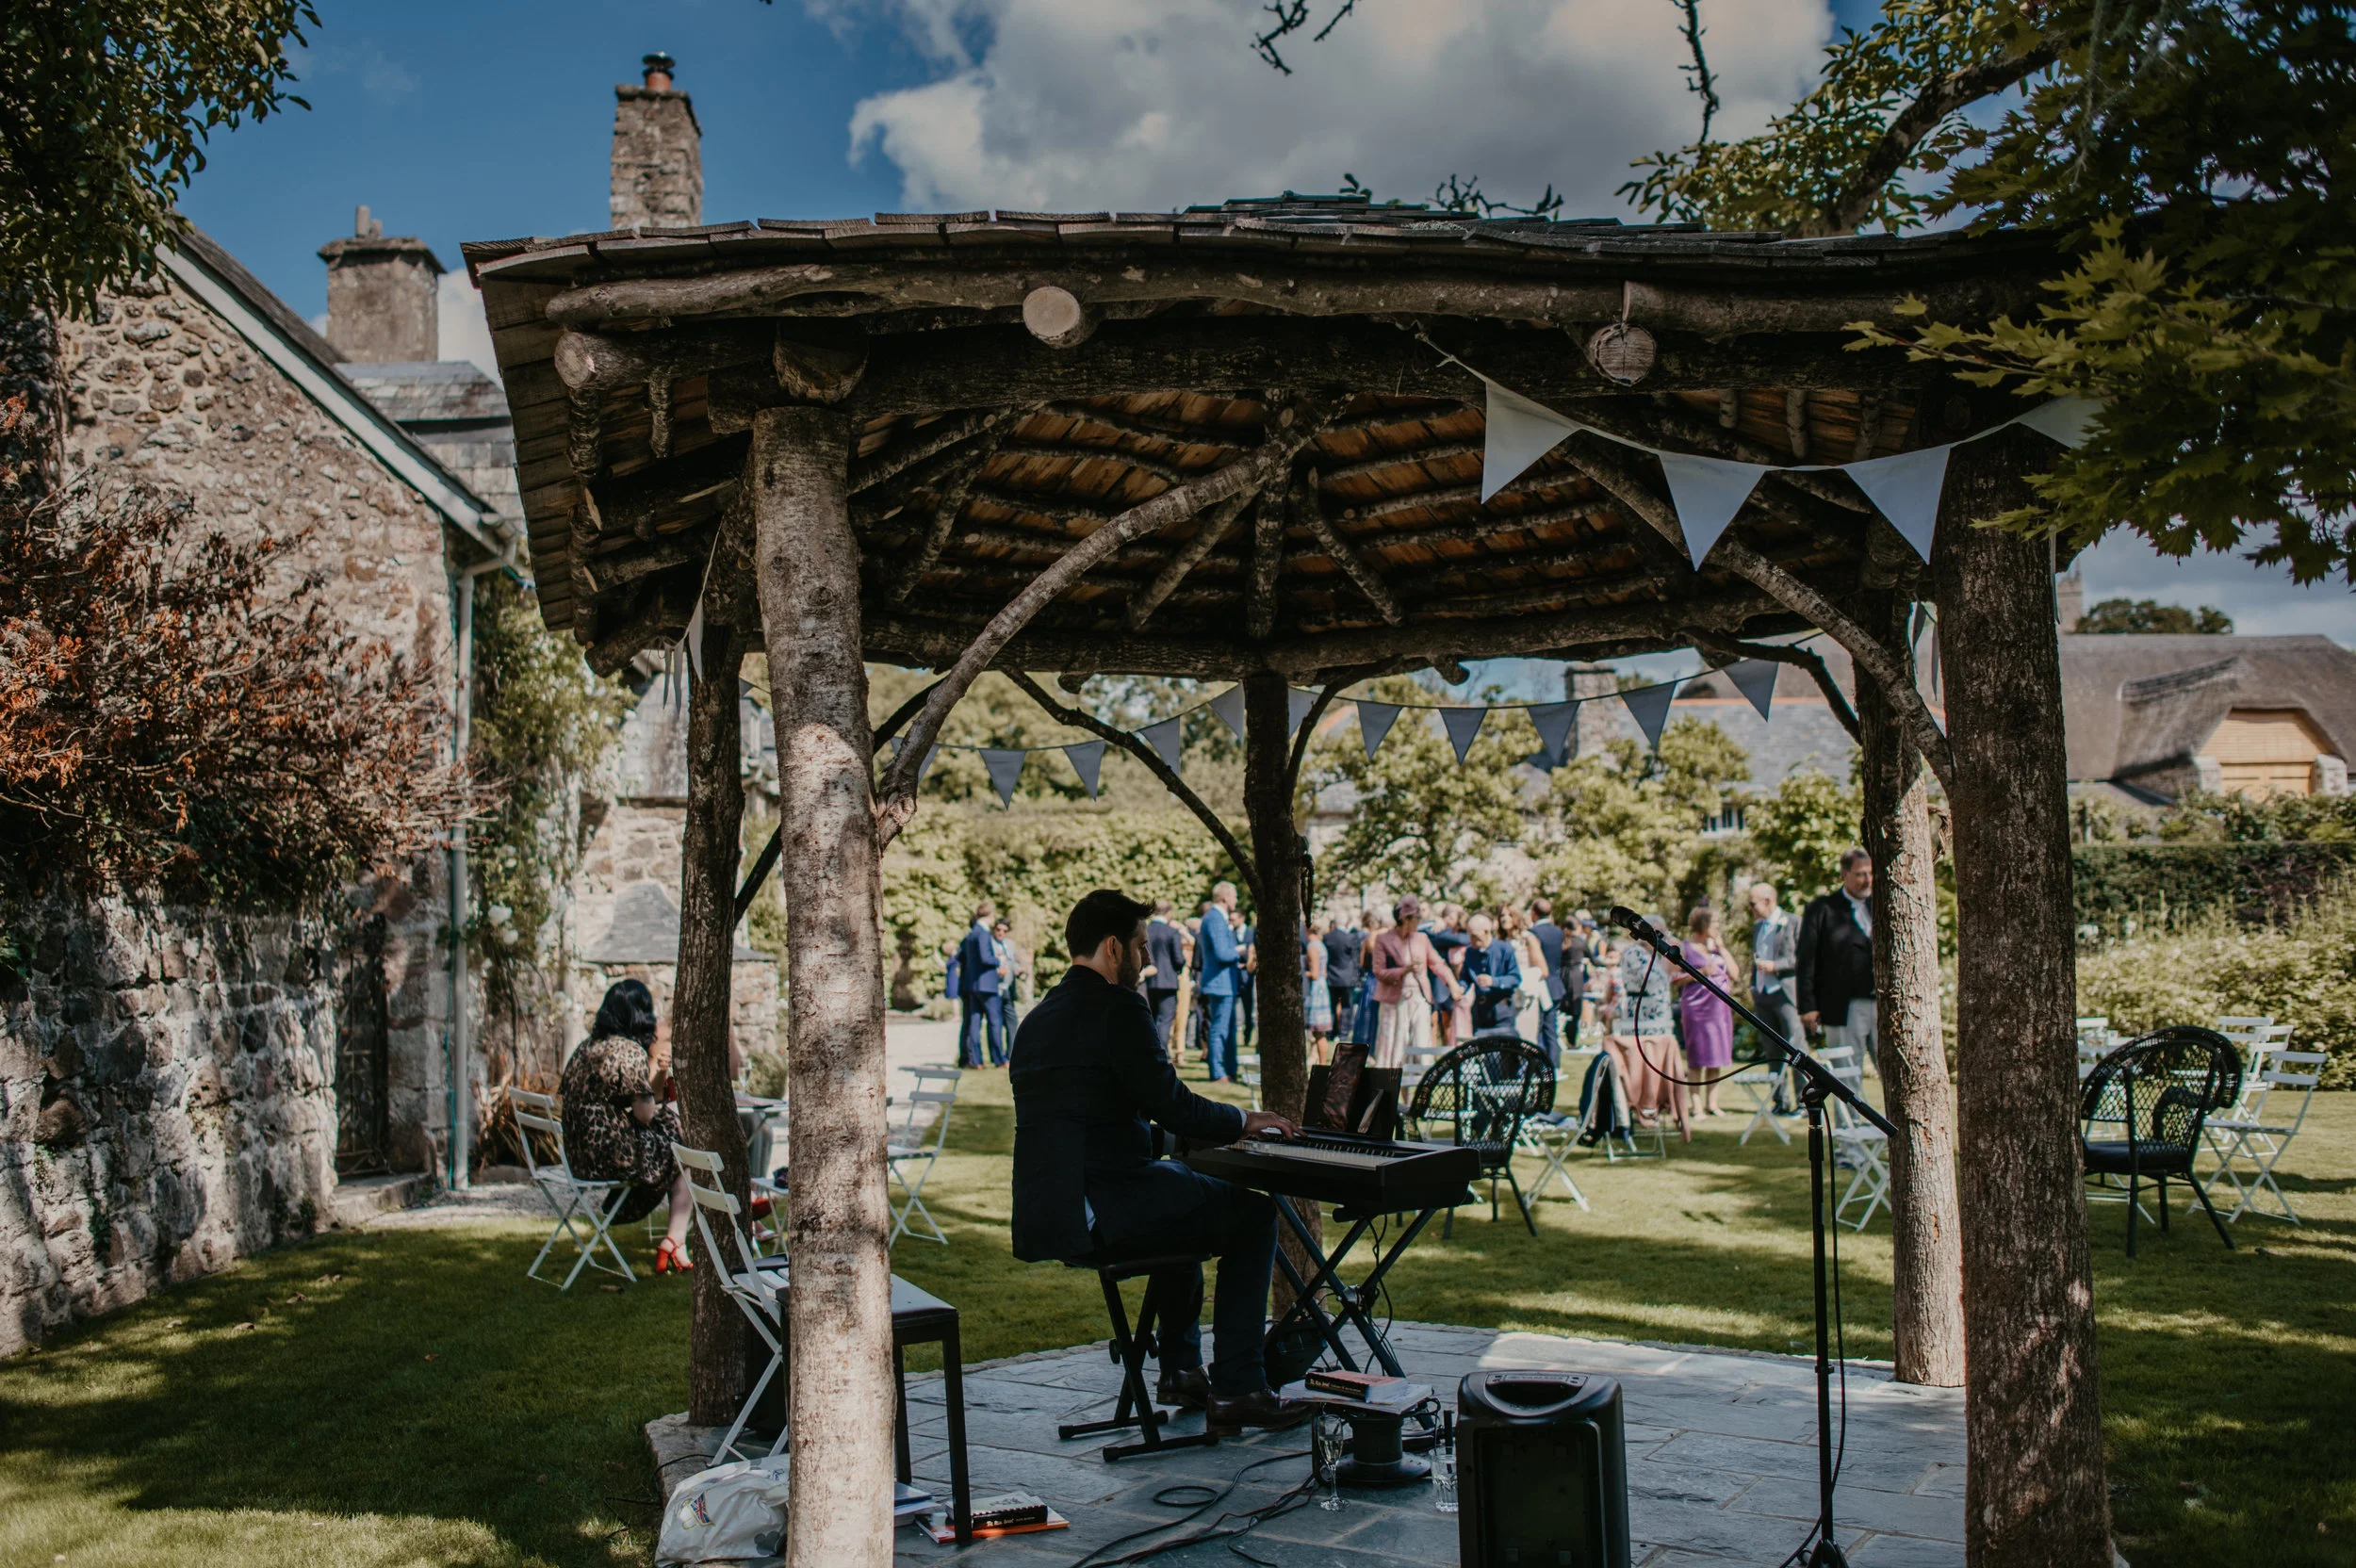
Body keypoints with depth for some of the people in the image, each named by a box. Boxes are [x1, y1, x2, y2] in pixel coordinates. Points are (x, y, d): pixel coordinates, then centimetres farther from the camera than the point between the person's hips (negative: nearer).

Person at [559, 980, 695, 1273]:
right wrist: (651, 1076, 3)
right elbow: (645, 1115, -16)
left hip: (580, 1157, 8)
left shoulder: (587, 1048, 8)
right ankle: (675, 1244, 8)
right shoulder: (630, 1051, -17)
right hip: (615, 1158, -8)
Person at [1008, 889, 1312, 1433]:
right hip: (1101, 1214, -10)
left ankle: (1181, 1369, 37)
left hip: (1046, 1214, 10)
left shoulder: (1037, 1019, 17)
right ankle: (1236, 1390, 5)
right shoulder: (1118, 1007, -11)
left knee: (1186, 1192, 35)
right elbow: (1171, 1104, -14)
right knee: (1253, 1214, 7)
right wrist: (1243, 1121, 5)